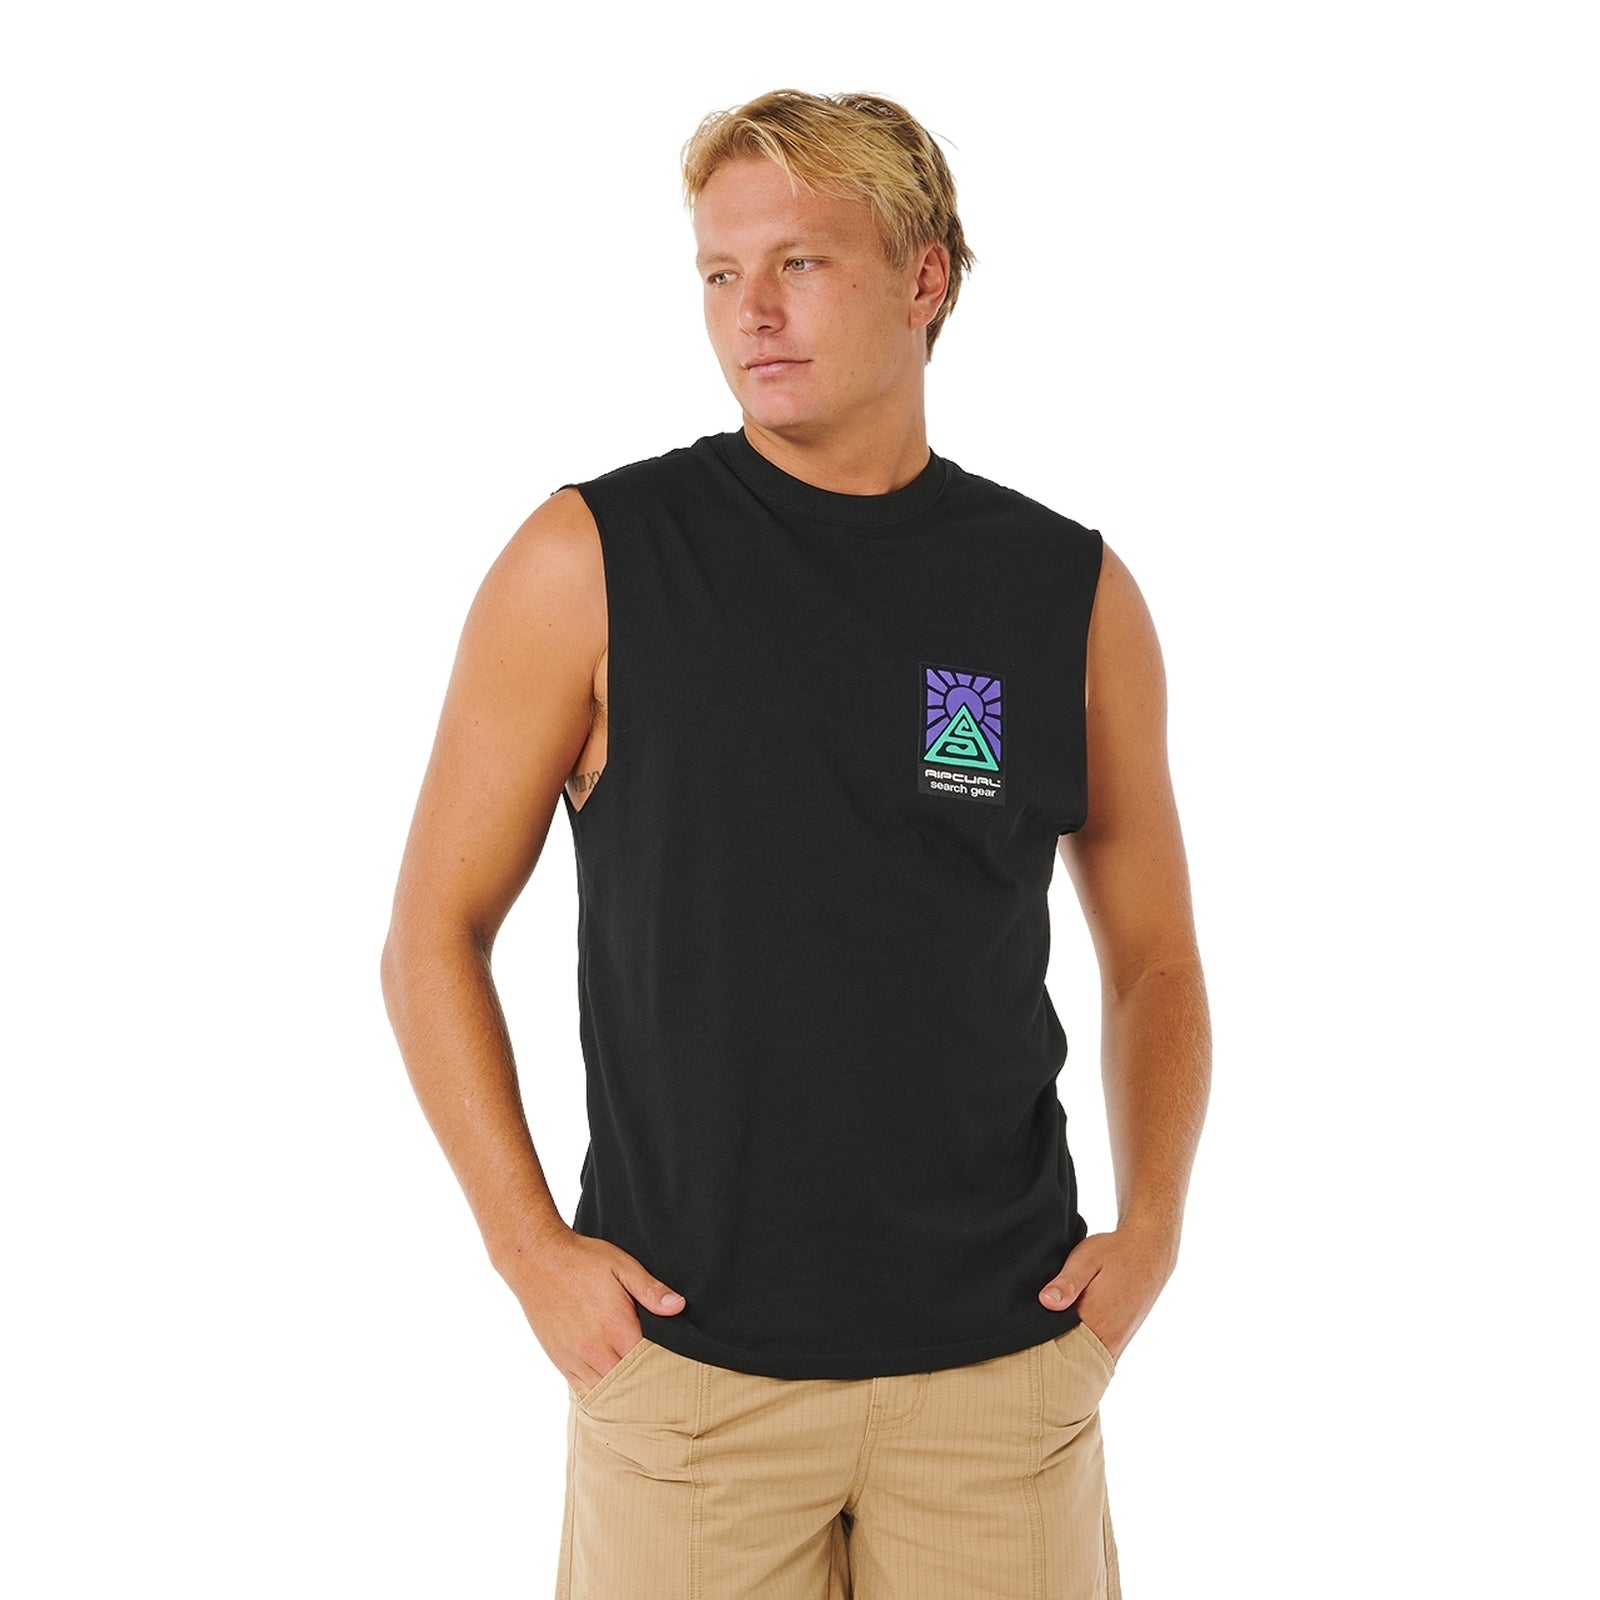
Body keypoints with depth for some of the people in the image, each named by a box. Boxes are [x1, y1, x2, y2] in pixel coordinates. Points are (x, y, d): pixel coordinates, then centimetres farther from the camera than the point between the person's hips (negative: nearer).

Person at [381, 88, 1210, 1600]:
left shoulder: (1073, 594, 2)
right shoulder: (592, 560, -4)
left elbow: (1154, 955, 12)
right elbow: (435, 932, 1)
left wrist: (1150, 1228, -1)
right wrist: (531, 1250, -6)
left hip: (1001, 1359, 2)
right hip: (679, 1349, -1)